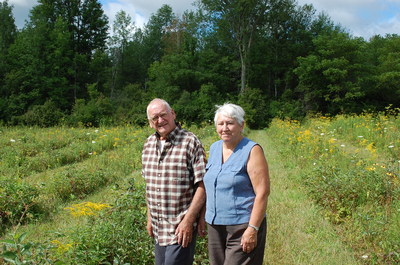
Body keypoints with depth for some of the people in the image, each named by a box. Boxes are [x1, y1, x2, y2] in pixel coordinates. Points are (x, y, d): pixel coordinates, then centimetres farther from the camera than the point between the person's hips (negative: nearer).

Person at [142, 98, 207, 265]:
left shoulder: (190, 142, -12)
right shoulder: (148, 144, 8)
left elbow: (202, 185, -14)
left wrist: (188, 220, -18)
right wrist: (149, 218, 16)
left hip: (181, 227, -6)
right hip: (158, 228, 6)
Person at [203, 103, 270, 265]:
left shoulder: (252, 151, -11)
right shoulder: (214, 148, 9)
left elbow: (262, 193, -15)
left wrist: (252, 229, -19)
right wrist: (203, 216, 16)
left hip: (242, 227, -6)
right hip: (214, 225, 7)